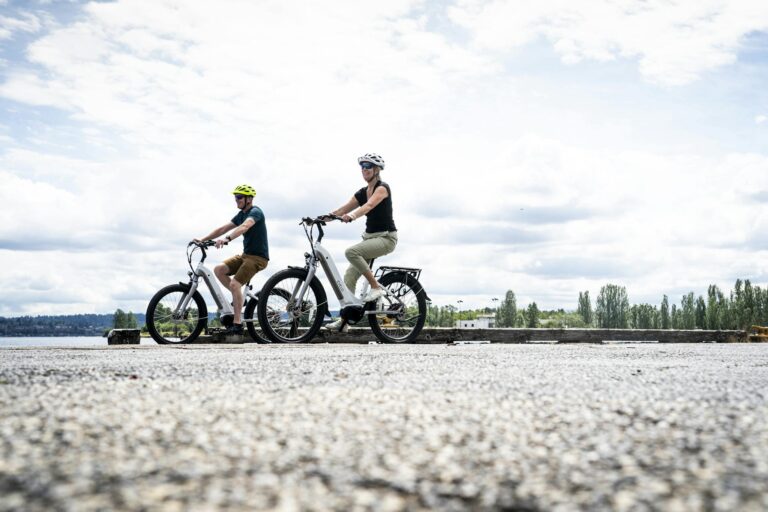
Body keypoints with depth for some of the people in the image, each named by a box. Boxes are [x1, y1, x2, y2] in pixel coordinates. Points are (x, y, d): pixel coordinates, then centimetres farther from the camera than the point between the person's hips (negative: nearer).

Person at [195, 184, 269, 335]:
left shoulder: (255, 212, -14)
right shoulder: (241, 214, 14)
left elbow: (244, 227, -34)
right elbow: (223, 228, 13)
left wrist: (227, 239, -49)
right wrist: (203, 239, 3)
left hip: (258, 257, -9)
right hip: (245, 255, 9)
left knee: (235, 284, -21)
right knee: (219, 269, -5)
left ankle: (237, 324, -17)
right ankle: (240, 297, 7)